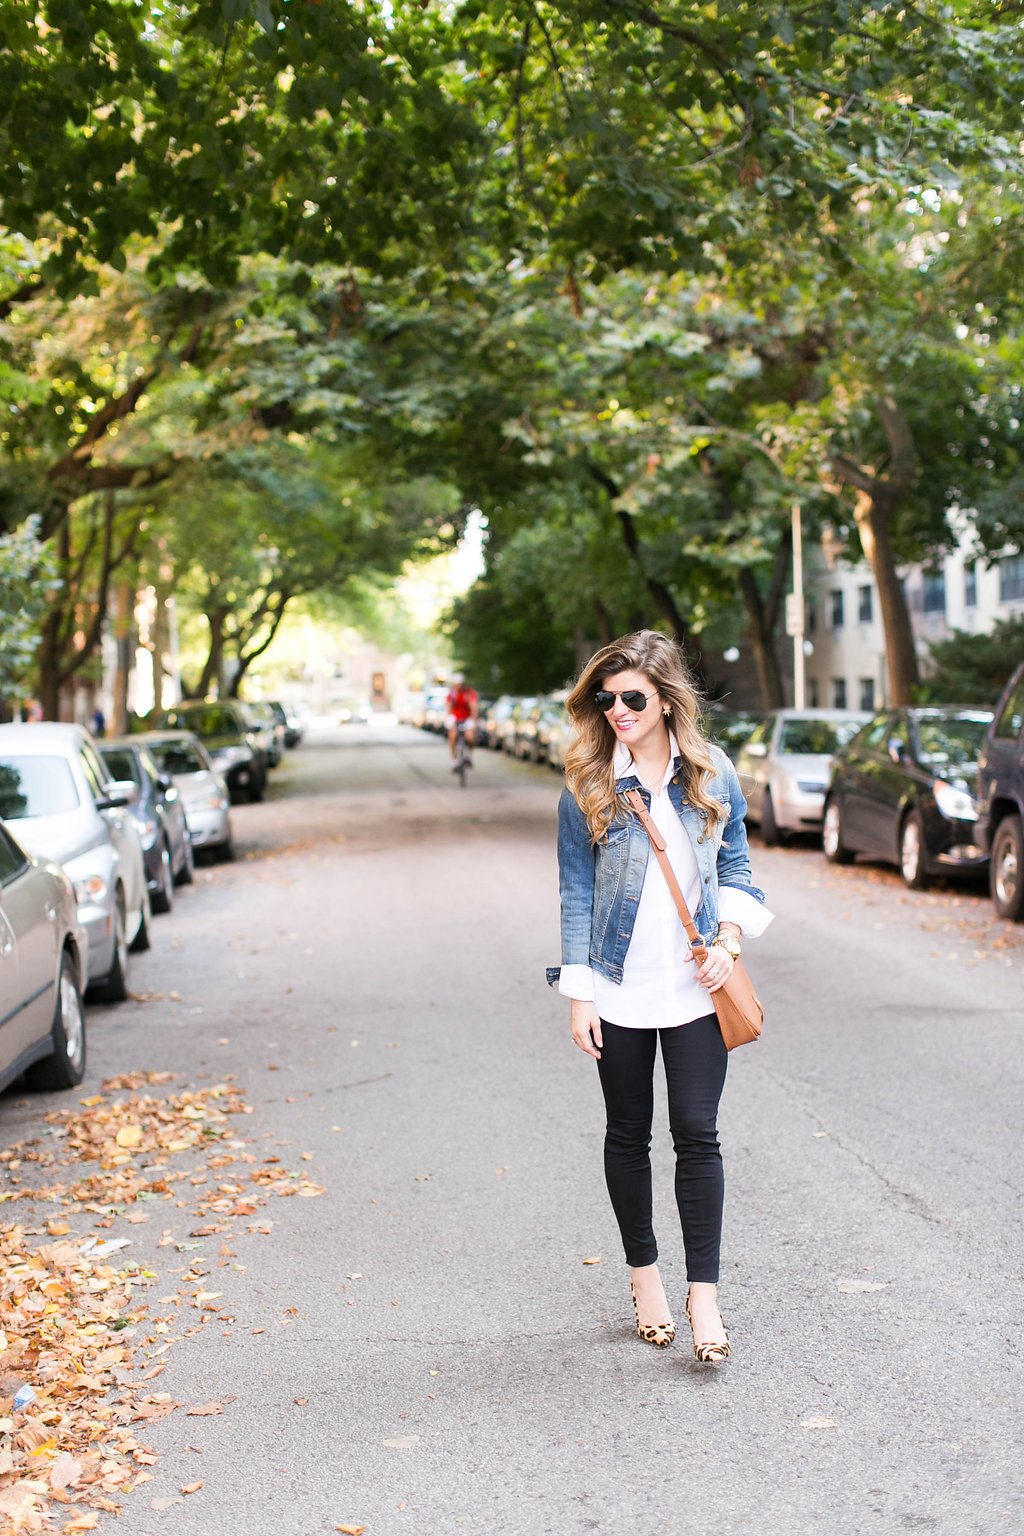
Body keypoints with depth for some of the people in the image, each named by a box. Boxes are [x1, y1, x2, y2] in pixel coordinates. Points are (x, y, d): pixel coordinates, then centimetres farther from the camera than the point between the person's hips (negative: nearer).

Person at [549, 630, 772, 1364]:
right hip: (618, 987, 0)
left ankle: (704, 1292, 5)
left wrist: (728, 939, -6)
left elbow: (735, 865, 10)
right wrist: (579, 992, -6)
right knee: (629, 1135, 11)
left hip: (694, 988, 1)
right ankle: (644, 1273, 28)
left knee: (697, 1133, -2)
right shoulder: (587, 784, -5)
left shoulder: (713, 773, 1)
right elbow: (576, 890, -3)